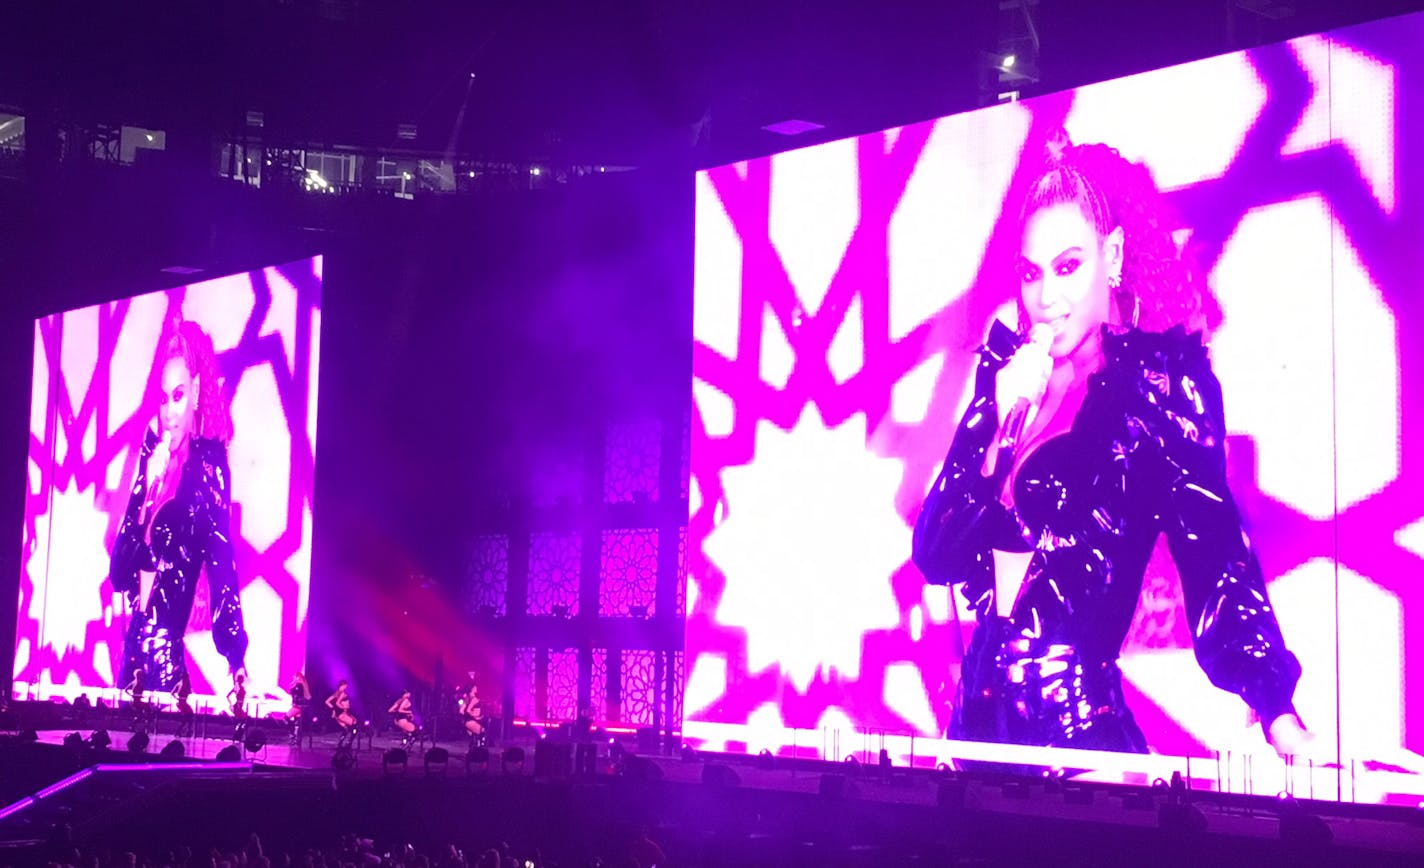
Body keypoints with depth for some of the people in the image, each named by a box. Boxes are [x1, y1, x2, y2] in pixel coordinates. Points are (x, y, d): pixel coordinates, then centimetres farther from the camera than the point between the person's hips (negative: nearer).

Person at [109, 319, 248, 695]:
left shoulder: (208, 463, -8)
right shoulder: (151, 452, 9)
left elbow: (223, 565, -17)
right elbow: (119, 569, 5)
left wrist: (237, 662, -26)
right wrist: (148, 489, -9)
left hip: (168, 651, -6)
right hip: (134, 643, 6)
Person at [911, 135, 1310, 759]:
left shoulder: (1159, 375, -5)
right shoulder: (1005, 371, 7)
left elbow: (1214, 553, -16)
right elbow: (935, 557, 1)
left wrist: (1279, 715, -29)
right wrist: (1005, 423, -11)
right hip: (982, 717, 4)